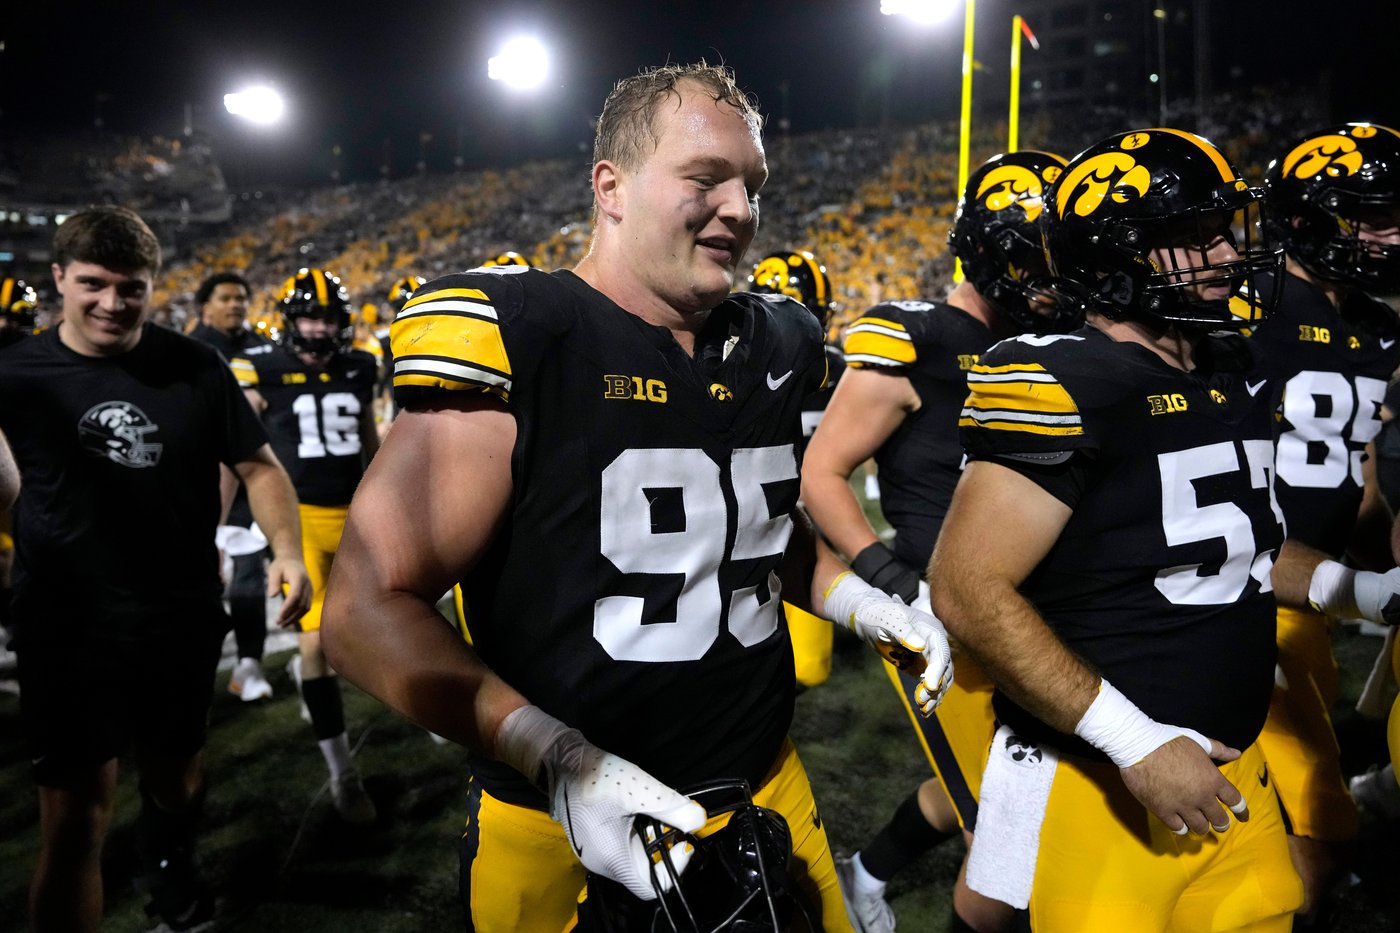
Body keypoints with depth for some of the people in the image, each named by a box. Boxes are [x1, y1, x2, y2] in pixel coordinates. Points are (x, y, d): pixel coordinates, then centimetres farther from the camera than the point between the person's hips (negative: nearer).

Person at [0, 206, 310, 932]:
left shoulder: (194, 368, -6)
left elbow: (257, 465, 2)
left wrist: (286, 549, -12)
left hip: (183, 621, 2)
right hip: (67, 630, -2)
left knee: (175, 775, 23)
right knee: (74, 819, 0)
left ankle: (170, 869, 55)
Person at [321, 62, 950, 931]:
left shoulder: (772, 349, 3)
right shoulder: (516, 340, -17)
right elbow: (372, 607, -18)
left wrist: (863, 605, 3)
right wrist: (559, 760, -27)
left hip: (767, 788, 6)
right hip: (561, 827, -5)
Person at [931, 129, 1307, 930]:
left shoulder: (1239, 374, 8)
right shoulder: (1064, 387, -19)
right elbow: (968, 592, -24)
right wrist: (1138, 745, -22)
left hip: (1232, 767, 8)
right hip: (1100, 787, -8)